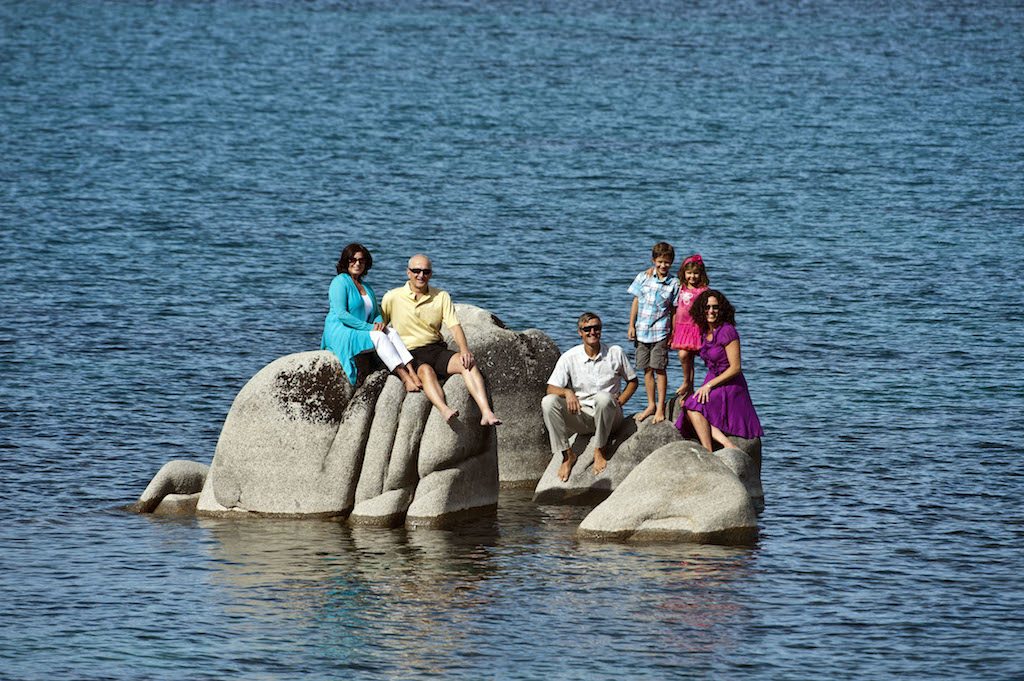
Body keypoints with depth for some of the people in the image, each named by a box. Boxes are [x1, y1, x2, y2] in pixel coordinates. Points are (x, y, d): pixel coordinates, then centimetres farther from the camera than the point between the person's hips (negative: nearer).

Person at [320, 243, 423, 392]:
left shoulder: (366, 287, 23)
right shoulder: (340, 282, -3)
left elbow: (376, 313, 21)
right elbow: (341, 314, -15)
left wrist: (379, 322, -6)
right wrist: (369, 327, -19)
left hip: (361, 332, 7)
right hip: (340, 333, -7)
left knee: (391, 333, -19)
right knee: (379, 337, -30)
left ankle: (411, 373, -38)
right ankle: (405, 378, -42)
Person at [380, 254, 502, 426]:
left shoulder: (442, 297, 10)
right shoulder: (392, 298, 4)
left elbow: (455, 326, 1)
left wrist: (465, 350, -17)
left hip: (436, 349, 3)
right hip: (409, 354, -3)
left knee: (468, 363, -26)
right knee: (426, 370, -38)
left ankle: (486, 413, -41)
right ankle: (444, 410, -64)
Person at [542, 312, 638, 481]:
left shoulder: (615, 353, 1)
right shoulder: (569, 357, 0)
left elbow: (632, 381, 12)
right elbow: (551, 388, -6)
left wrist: (620, 402, -5)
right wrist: (567, 392, -29)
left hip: (609, 416, -1)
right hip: (581, 414, 1)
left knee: (603, 397, -37)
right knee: (548, 402, -24)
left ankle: (599, 451, -20)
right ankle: (567, 454, -16)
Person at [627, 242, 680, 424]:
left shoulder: (673, 284, 0)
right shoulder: (643, 278, 5)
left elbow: (674, 310, 2)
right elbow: (636, 302, 9)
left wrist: (673, 333, -1)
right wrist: (631, 326, 6)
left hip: (660, 332, -3)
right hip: (642, 331, 3)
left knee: (659, 369, -5)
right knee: (647, 370, 9)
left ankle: (661, 407, 1)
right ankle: (651, 405, 20)